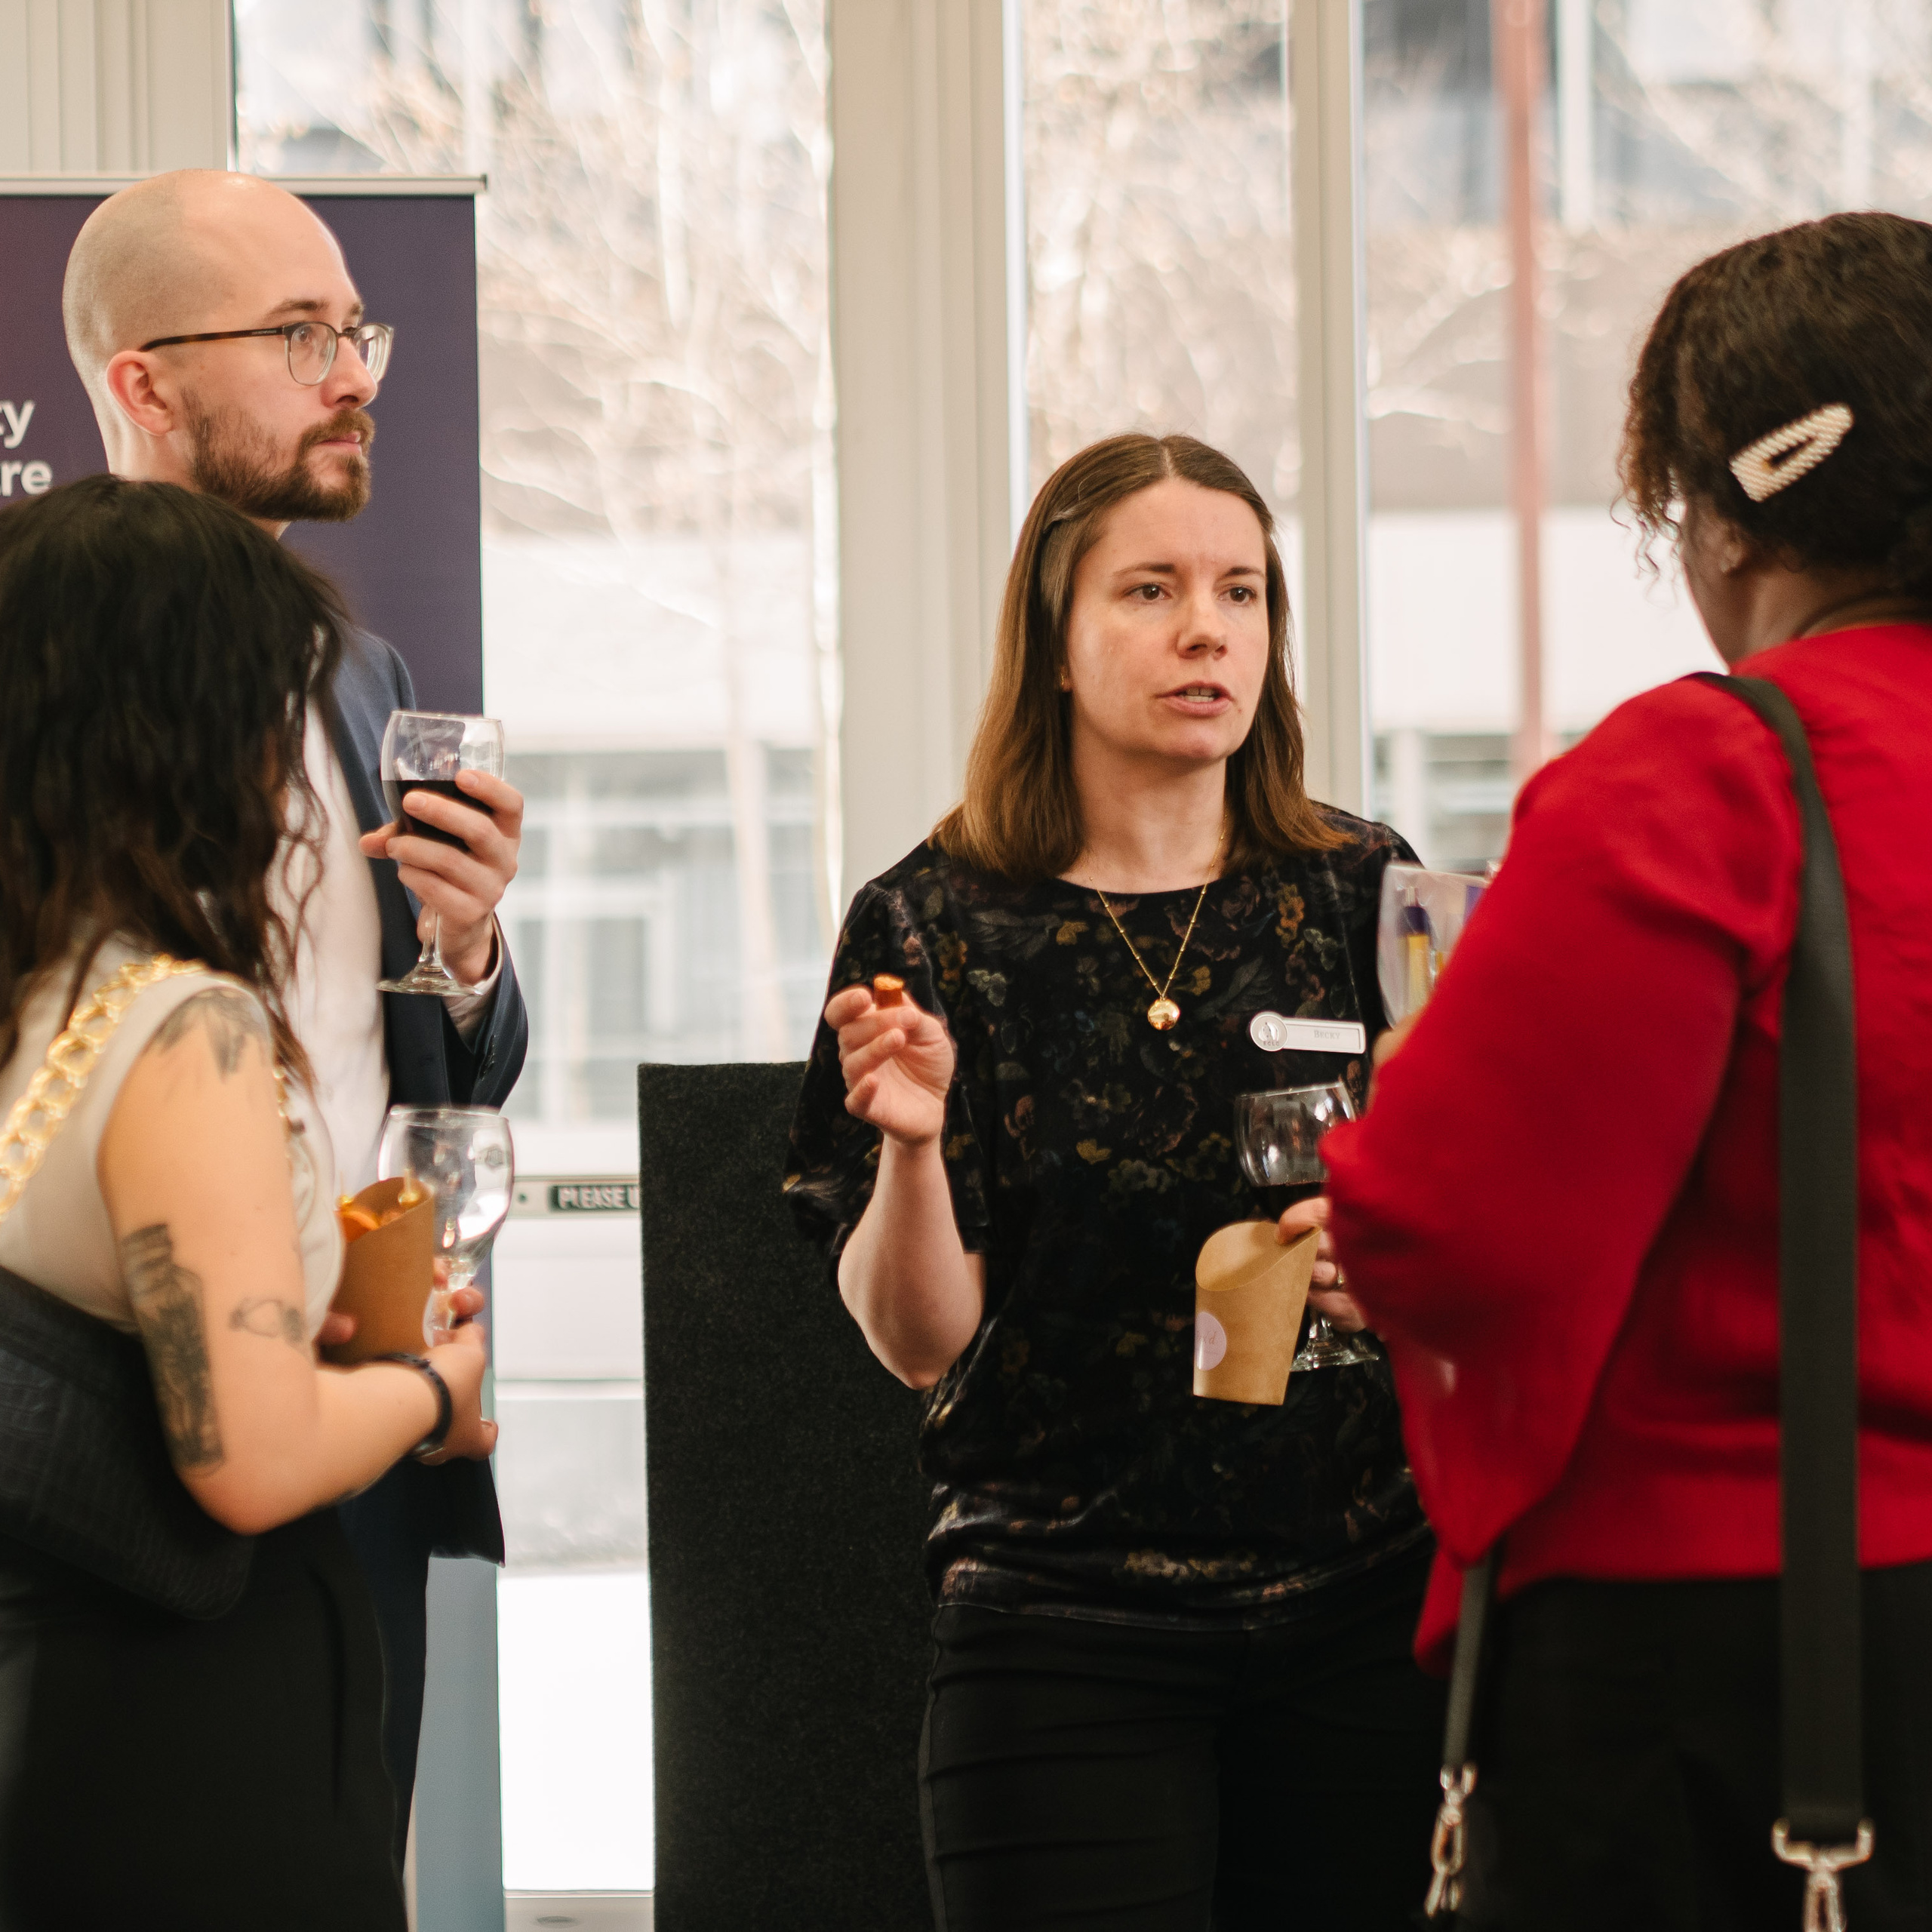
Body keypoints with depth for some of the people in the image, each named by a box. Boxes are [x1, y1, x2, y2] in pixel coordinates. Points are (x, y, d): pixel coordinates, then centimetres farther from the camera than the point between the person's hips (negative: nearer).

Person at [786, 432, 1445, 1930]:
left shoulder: (1364, 893, 5)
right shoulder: (937, 928, 0)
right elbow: (918, 1340, -4)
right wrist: (910, 1144, -23)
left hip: (1363, 1597, 2)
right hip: (1066, 1623, -2)